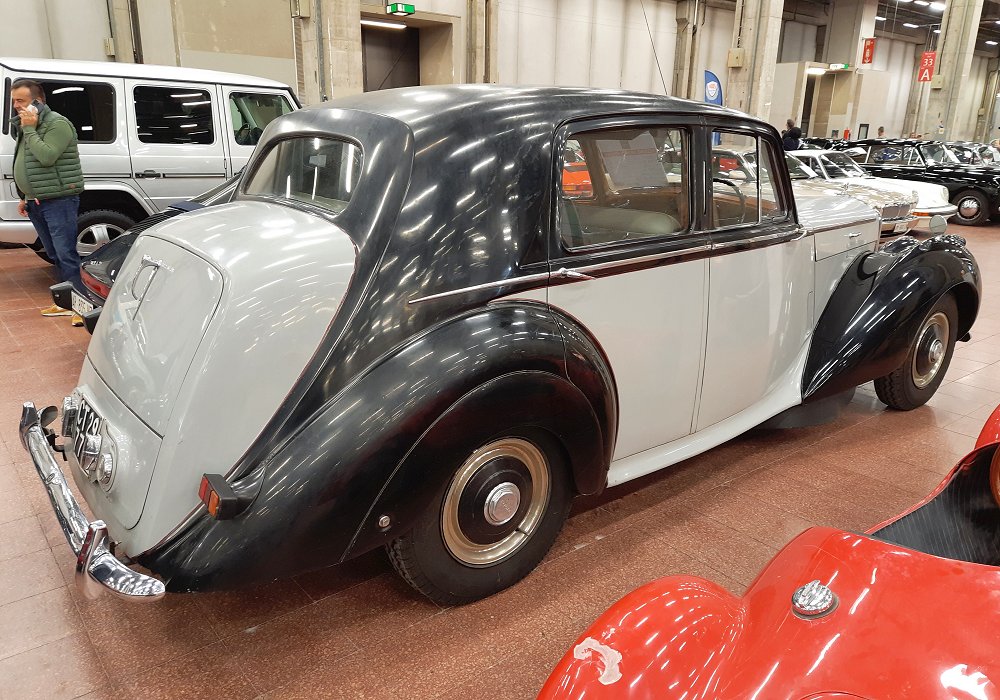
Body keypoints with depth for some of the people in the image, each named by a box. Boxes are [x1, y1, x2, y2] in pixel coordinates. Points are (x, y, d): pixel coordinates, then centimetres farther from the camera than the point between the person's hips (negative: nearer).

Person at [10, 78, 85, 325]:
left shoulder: (58, 124, -11)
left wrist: (30, 130, -15)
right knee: (56, 256, 11)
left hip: (58, 201, -9)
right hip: (37, 203, 9)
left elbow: (46, 157, -23)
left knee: (66, 255, -12)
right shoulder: (25, 127, 18)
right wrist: (25, 197, 23)